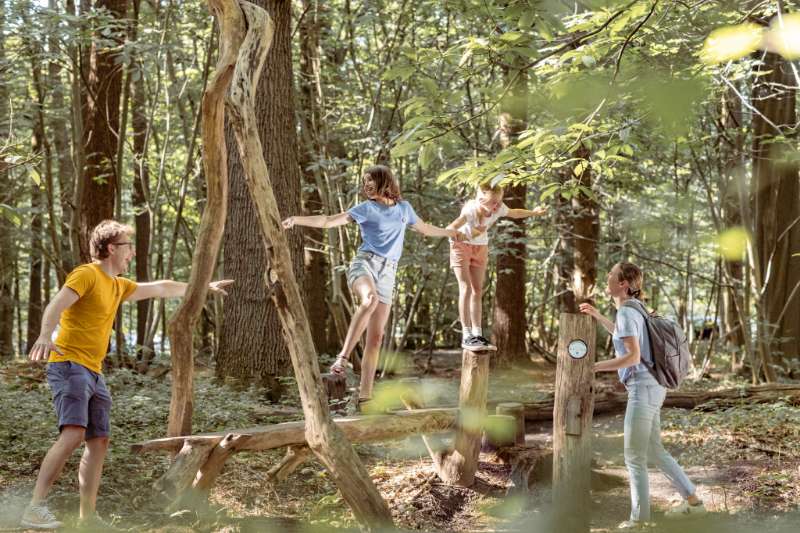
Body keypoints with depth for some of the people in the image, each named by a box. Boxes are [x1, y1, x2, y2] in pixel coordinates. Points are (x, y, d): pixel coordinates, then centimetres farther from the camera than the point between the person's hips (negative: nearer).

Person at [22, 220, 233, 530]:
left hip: (94, 373, 10)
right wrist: (45, 335, -44)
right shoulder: (87, 274, -7)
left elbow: (161, 289, 33)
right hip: (69, 365, -10)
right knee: (73, 434, -25)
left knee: (98, 442, 7)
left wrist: (204, 287, 41)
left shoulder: (118, 286, 20)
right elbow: (56, 305, -23)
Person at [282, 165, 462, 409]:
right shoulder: (366, 209, 4)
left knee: (376, 337, -2)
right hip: (364, 263, -4)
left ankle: (365, 395, -1)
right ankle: (343, 356, -40)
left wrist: (450, 232, 48)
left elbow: (424, 228, 35)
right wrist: (297, 220, -17)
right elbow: (328, 221, -4)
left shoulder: (404, 208, 16)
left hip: (387, 274, 4)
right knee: (370, 299, -39)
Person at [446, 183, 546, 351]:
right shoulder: (471, 210, -36)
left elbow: (514, 213, 7)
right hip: (462, 246, -6)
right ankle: (466, 336, -18)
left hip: (481, 248, 6)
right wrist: (469, 235, -66)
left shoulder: (499, 209, -18)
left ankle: (477, 334, 9)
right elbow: (450, 229, -50)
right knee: (466, 288, -16)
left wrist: (534, 212, 18)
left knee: (478, 291, 6)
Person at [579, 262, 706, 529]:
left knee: (634, 456, 0)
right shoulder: (632, 309, 12)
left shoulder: (626, 312, -17)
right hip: (650, 388, 9)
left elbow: (633, 356, -24)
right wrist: (597, 316, 32)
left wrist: (594, 367, -19)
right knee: (654, 450, 19)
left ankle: (639, 518, 7)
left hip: (643, 389, -9)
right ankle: (693, 500, 24)